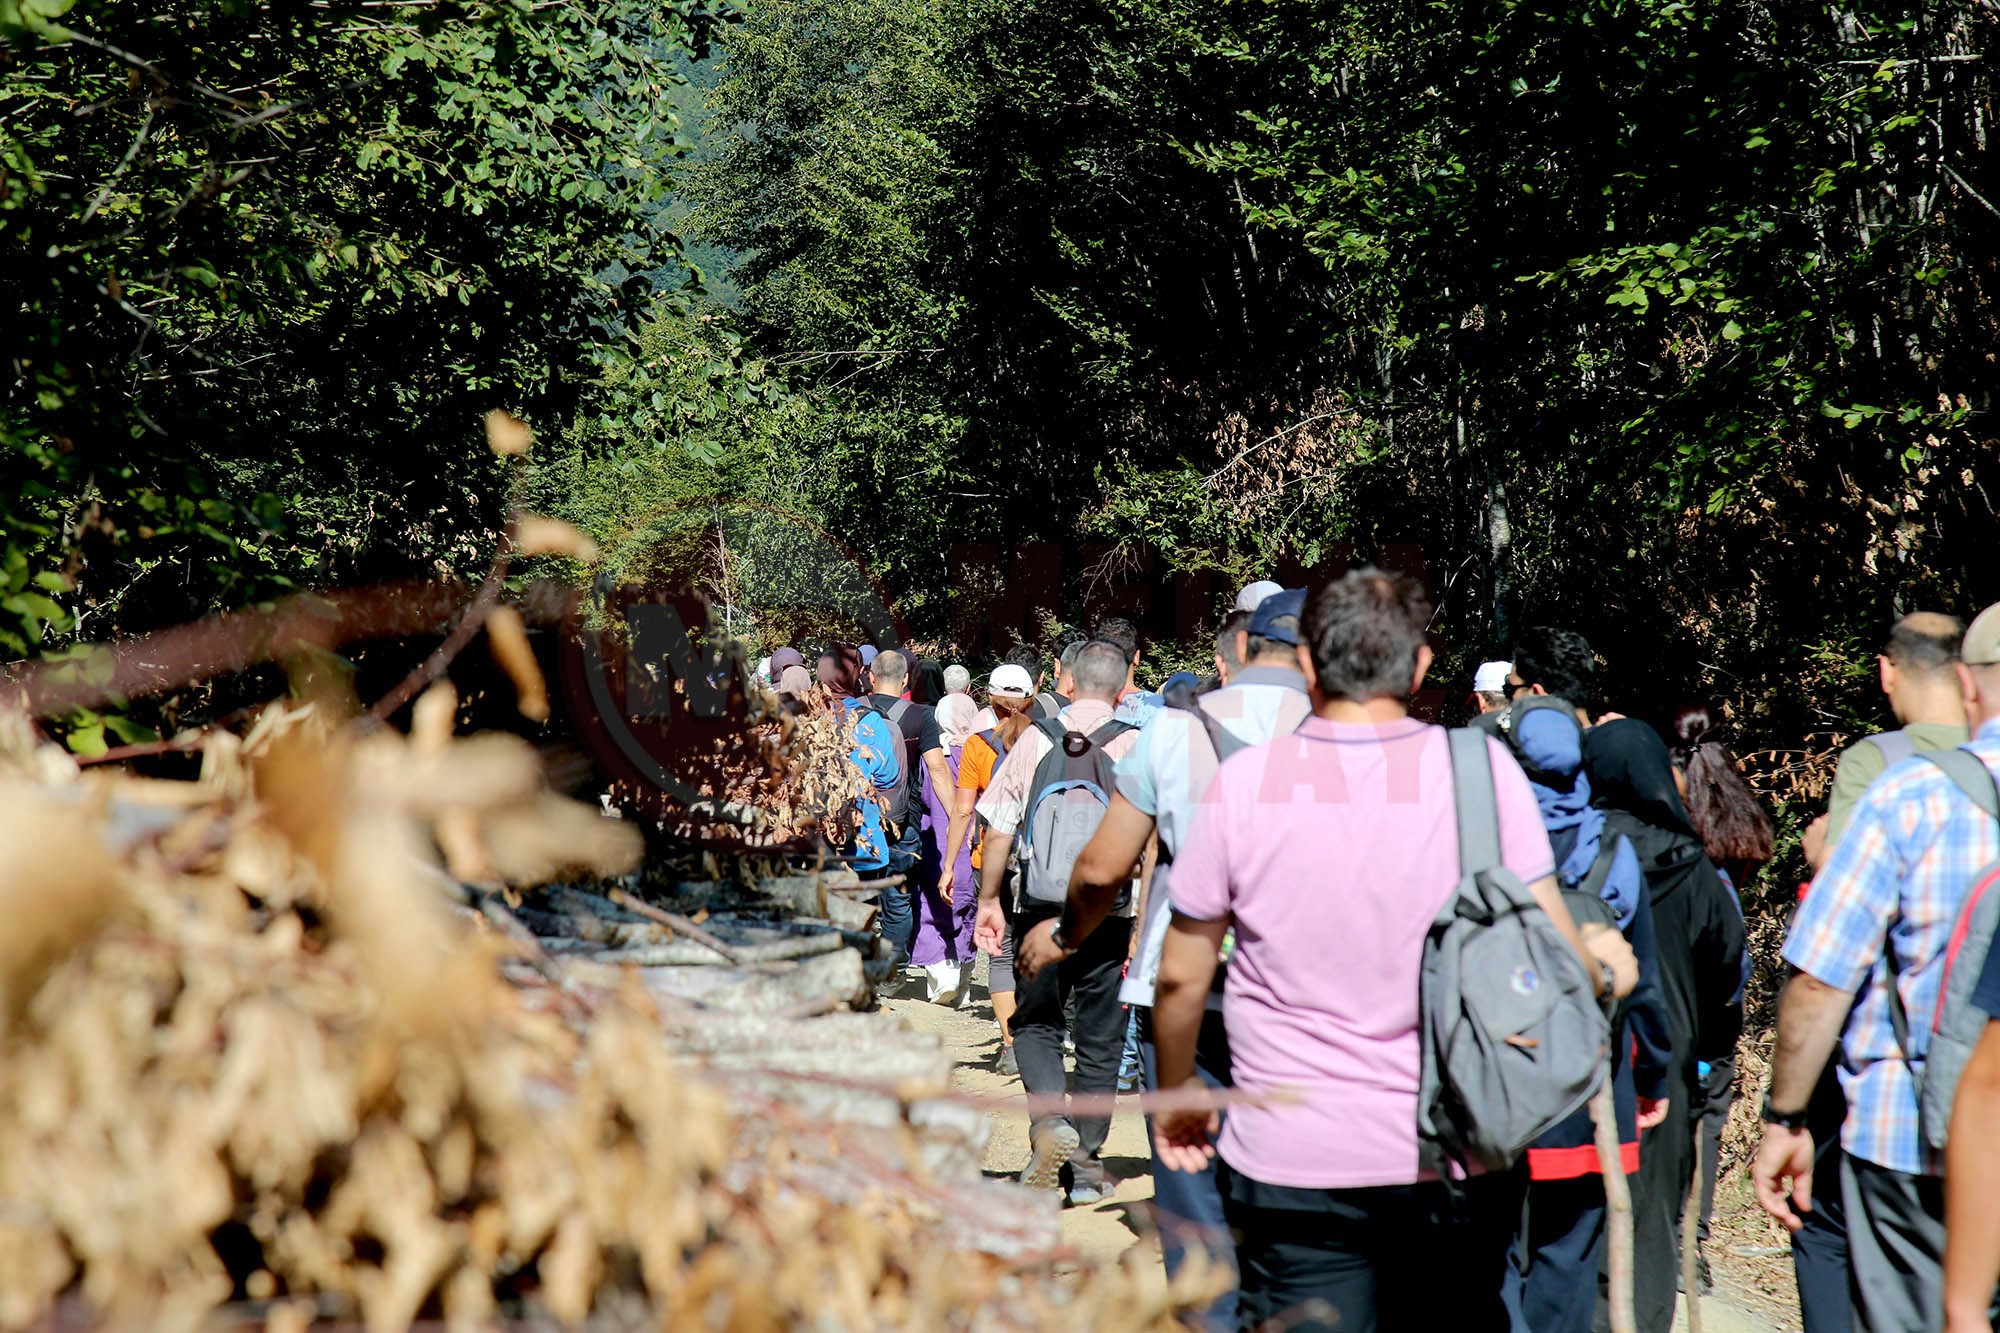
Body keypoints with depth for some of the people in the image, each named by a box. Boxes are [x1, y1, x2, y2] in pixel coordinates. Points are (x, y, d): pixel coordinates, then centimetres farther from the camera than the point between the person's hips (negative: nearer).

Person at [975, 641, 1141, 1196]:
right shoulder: (1134, 746, -5)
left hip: (1040, 908, 1)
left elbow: (999, 828, 2)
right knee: (1100, 1038, 11)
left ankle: (1049, 1122, -10)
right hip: (1108, 914, -1)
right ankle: (1086, 1161, 15)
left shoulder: (1033, 739, 0)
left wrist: (988, 900, 11)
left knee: (1035, 1023, 15)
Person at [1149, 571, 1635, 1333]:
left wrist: (1176, 1095, 18)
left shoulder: (1243, 782, -6)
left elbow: (1181, 976, 1)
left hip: (1293, 1161, -1)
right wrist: (1607, 970, 18)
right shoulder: (1482, 767, -6)